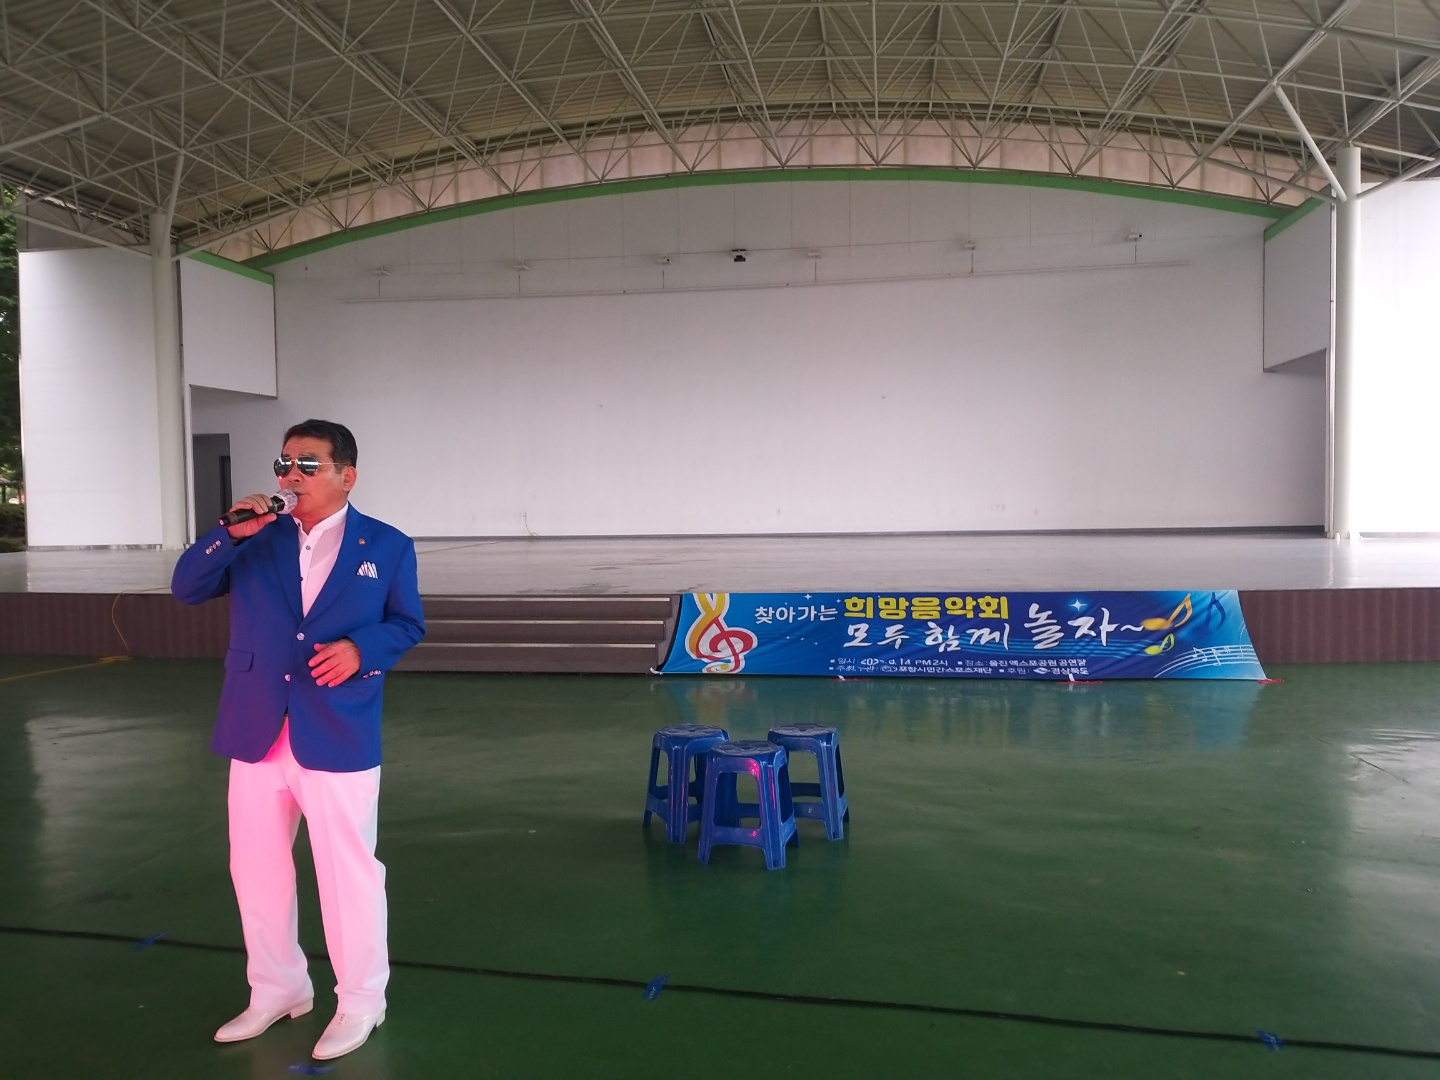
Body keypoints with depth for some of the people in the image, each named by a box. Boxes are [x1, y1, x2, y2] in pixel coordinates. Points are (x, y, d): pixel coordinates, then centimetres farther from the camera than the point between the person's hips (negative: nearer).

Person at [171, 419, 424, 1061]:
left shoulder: (386, 547, 0)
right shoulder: (257, 540, 7)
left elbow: (408, 624, 3)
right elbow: (185, 589, 4)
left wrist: (360, 648, -17)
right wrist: (230, 533, -11)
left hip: (339, 739, -4)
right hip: (257, 735, 4)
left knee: (348, 873, 5)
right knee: (255, 869, 16)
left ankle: (360, 1001, 24)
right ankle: (277, 989, 36)